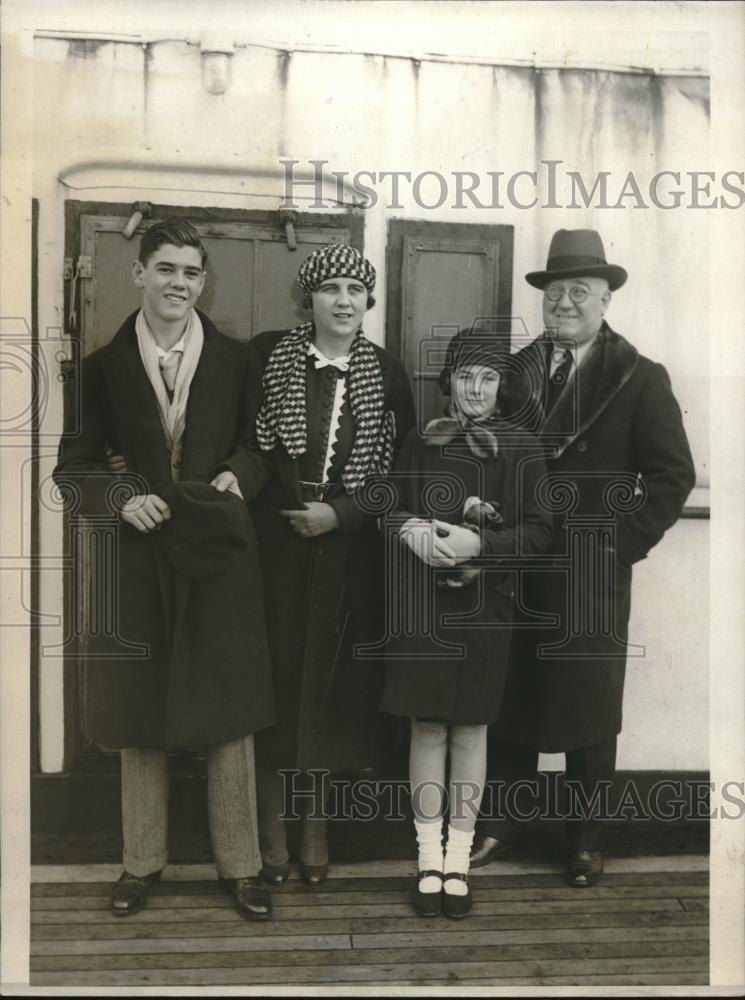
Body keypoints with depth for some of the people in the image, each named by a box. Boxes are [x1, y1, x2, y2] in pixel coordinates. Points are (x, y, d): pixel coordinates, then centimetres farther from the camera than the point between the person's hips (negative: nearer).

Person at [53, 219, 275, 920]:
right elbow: (74, 464, 3)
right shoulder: (103, 366, 2)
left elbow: (258, 446, 10)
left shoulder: (236, 361, 3)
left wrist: (237, 476, -10)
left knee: (229, 716, 6)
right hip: (137, 557, 1)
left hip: (219, 553, 0)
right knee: (137, 715, 11)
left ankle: (240, 866, 21)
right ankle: (142, 861, 28)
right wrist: (123, 498, -13)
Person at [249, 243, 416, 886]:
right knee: (276, 671, 3)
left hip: (350, 549, 1)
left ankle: (316, 822, 23)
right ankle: (273, 822, 19)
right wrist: (288, 499, -7)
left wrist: (340, 513, -9)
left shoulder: (388, 375, 3)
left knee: (331, 679, 7)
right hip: (276, 540, -1)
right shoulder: (267, 355, 0)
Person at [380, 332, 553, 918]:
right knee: (427, 727, 5)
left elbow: (540, 531, -5)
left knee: (470, 728, 6)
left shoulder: (521, 448, -1)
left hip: (485, 606, -2)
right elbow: (388, 510, 13)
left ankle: (459, 859, 20)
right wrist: (408, 529, -10)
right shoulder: (420, 443, 8)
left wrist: (478, 544, -19)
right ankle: (429, 858, 18)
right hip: (421, 603, 2)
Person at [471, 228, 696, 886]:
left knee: (589, 709, 9)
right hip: (516, 568, 3)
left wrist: (623, 543, -11)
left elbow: (672, 475, -4)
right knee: (508, 702, 11)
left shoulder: (640, 378, -2)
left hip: (593, 574, -3)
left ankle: (586, 839, 25)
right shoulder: (514, 370, 8)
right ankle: (503, 822, 29)